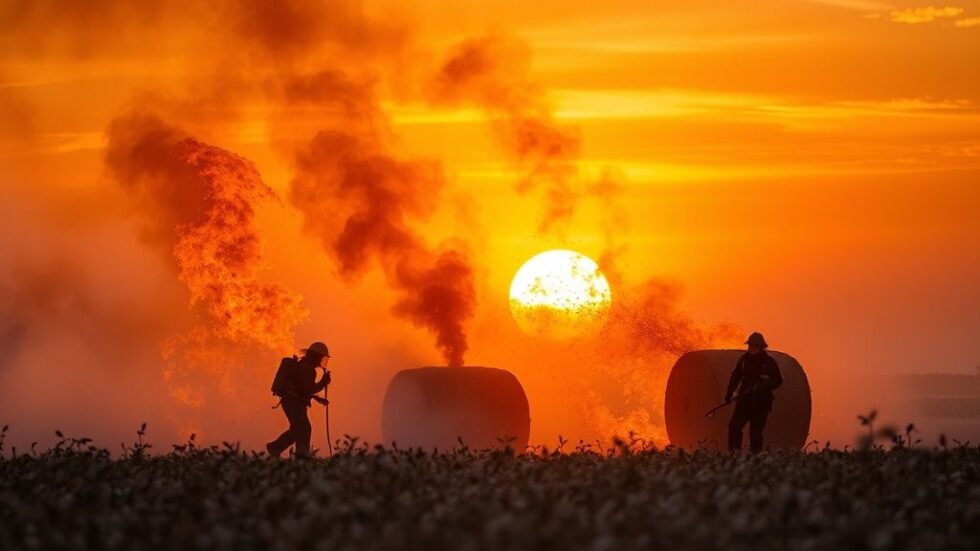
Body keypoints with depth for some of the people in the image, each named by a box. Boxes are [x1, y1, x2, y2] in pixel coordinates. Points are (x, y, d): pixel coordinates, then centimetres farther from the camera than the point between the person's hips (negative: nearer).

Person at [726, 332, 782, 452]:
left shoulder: (769, 362, -4)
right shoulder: (744, 359, 7)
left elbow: (777, 380, -4)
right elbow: (736, 376, 15)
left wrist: (761, 388, -18)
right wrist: (729, 393, 4)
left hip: (761, 403, -3)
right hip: (744, 400, 3)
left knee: (756, 431, -1)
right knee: (734, 426, -12)